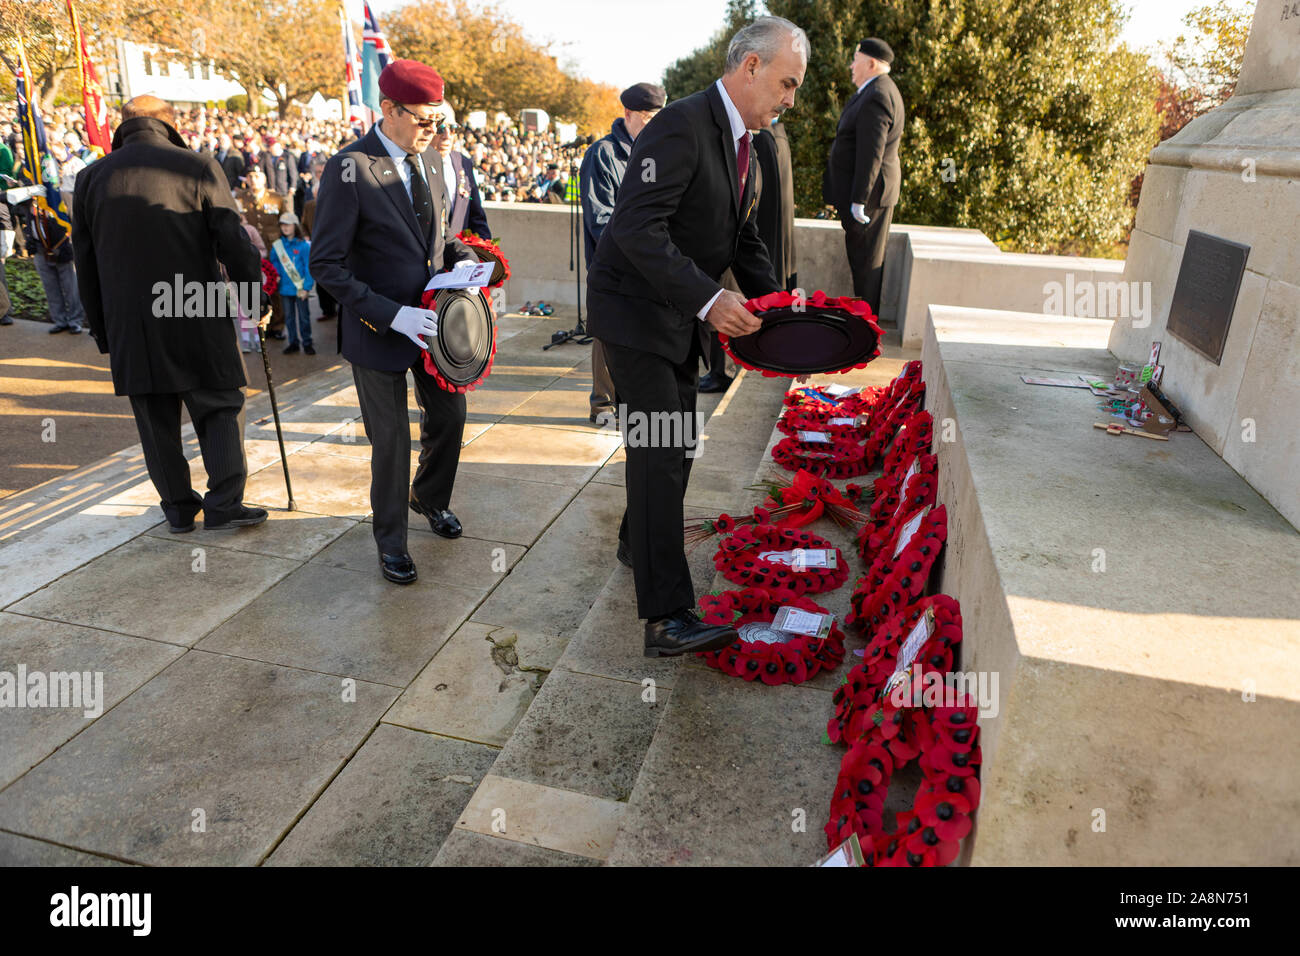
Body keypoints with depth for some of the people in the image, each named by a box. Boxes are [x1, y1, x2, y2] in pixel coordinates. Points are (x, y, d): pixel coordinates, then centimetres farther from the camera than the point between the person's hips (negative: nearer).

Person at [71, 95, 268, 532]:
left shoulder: (91, 178, 7)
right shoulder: (199, 167, -4)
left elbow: (86, 266, 10)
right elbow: (233, 245, -8)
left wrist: (103, 332, 16)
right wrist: (255, 300, 3)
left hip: (130, 327, 3)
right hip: (197, 320, -3)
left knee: (156, 421, 12)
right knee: (221, 407, 7)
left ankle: (179, 508, 20)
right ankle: (224, 504, 0)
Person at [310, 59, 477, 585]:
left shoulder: (430, 158, 4)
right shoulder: (349, 169, -17)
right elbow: (326, 264, -17)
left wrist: (462, 257, -2)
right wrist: (393, 314, -25)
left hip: (433, 316, 6)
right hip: (379, 327, -6)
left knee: (449, 414, 16)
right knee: (391, 441, 5)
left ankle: (429, 498, 45)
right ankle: (390, 541, 26)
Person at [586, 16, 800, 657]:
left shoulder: (742, 143, 12)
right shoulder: (682, 126, -19)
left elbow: (744, 240, 19)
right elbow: (636, 231, -29)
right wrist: (708, 299, -34)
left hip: (678, 316, 9)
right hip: (633, 309, -9)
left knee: (676, 445, 17)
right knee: (659, 452, -14)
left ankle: (637, 541, 40)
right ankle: (666, 617, -11)